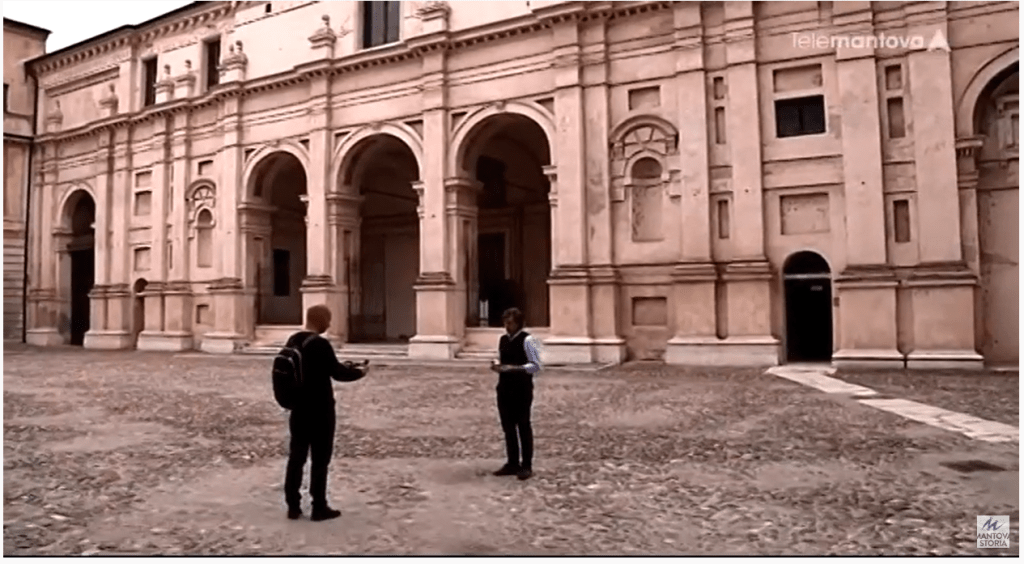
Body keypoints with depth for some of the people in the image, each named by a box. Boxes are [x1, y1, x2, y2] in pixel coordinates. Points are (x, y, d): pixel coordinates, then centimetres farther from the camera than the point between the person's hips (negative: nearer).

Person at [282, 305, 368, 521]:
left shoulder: (292, 341, 5)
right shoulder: (320, 344, -19)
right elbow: (337, 373, -14)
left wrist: (341, 366, 18)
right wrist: (359, 372, 4)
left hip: (298, 408, 7)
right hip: (320, 410, -7)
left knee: (296, 457, 11)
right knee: (320, 459, 3)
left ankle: (293, 506, 18)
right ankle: (319, 508, 11)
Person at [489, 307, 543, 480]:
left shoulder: (527, 340, -10)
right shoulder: (503, 340, 11)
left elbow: (536, 366, -14)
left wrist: (514, 368, -23)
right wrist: (497, 366, 0)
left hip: (522, 389, -7)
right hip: (504, 388, 7)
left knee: (523, 427, 2)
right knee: (508, 426, 12)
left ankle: (526, 466, 12)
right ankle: (512, 464, 24)